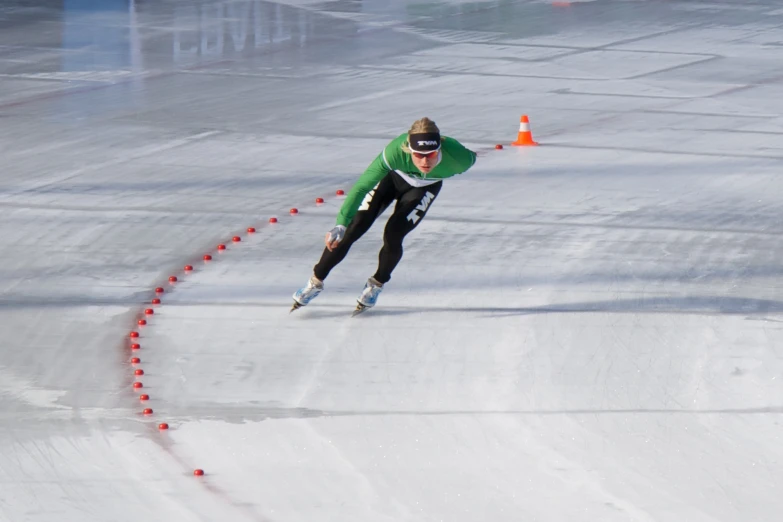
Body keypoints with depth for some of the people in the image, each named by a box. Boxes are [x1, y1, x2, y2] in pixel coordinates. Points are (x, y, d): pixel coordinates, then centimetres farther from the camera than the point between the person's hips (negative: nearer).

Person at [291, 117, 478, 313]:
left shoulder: (456, 157, -40)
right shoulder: (396, 151, -45)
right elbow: (362, 186, -44)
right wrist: (341, 224, -53)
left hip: (425, 187, 1)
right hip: (392, 175, -1)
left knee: (393, 234, -14)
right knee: (353, 228, -5)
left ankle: (376, 285, 16)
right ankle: (316, 282, 14)